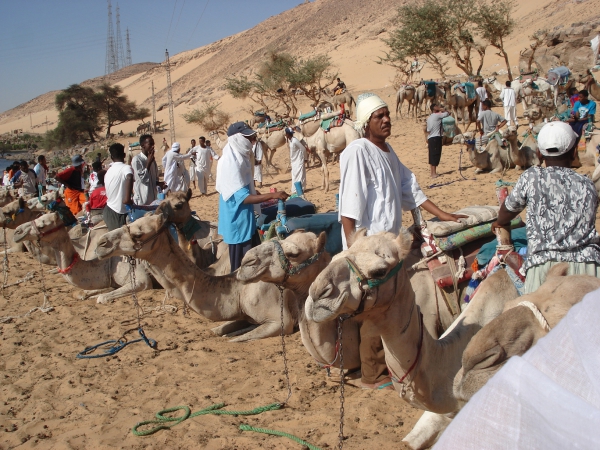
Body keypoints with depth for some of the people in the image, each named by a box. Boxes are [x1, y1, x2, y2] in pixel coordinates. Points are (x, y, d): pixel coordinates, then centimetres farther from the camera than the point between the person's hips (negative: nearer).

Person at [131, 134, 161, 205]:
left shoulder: (152, 159, 10)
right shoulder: (136, 159, -13)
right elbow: (143, 177, -17)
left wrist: (159, 183, -2)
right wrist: (149, 162, -15)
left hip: (152, 198, 7)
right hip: (142, 199, -7)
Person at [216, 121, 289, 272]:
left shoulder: (239, 157, 6)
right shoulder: (231, 162, -24)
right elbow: (242, 197, -27)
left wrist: (263, 197, 16)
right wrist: (272, 195, -29)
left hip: (245, 218, 10)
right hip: (238, 221, -10)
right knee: (241, 265, 1)